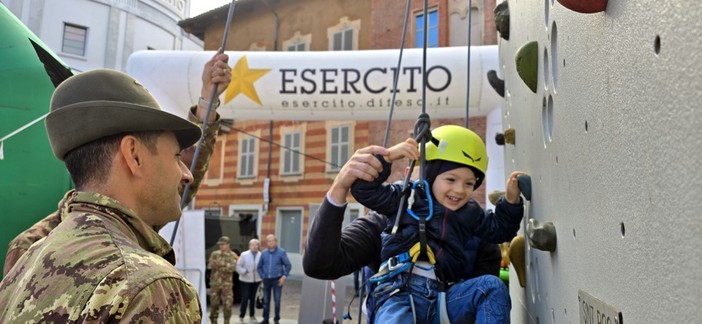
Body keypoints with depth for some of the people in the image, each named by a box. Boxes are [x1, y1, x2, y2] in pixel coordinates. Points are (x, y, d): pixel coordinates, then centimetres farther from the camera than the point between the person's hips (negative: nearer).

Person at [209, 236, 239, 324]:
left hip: (227, 284, -2)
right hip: (215, 282, 2)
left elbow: (232, 267, -14)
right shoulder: (215, 254, 5)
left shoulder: (233, 255, 0)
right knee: (214, 304, 8)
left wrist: (219, 264, -12)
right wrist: (225, 266, -15)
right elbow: (210, 265, -7)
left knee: (228, 304, -4)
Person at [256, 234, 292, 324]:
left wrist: (284, 276, -8)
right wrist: (262, 276, 5)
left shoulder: (281, 252, -5)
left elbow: (288, 265, -2)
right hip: (266, 280, 3)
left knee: (277, 301, -2)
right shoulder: (264, 253, 4)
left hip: (277, 280, -3)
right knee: (266, 301, 9)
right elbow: (259, 267, 15)